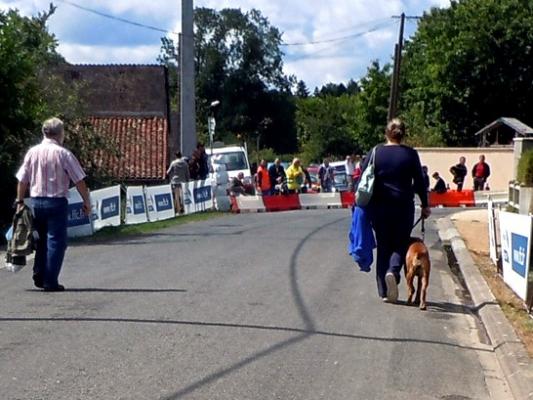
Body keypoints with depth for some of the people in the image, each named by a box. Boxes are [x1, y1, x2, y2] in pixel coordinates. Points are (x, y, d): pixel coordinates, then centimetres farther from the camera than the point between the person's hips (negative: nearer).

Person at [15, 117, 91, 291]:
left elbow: (22, 180, 5)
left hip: (36, 201, 5)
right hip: (57, 202, -5)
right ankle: (50, 282, -1)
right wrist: (87, 202, 1)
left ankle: (39, 277, 20)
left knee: (41, 240, 18)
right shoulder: (63, 154, -9)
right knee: (55, 241, 1)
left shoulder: (32, 152, 3)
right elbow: (79, 181, -7)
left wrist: (20, 201, 14)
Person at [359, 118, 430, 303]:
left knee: (383, 247, 11)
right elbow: (419, 182, 2)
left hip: (379, 207, 1)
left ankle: (383, 291, 10)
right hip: (403, 208, -1)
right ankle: (393, 271, -19)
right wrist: (425, 205, 12)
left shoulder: (375, 153, 1)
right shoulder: (410, 154, -2)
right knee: (400, 244, 12)